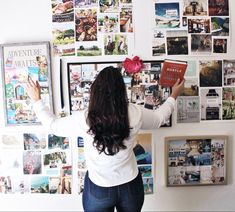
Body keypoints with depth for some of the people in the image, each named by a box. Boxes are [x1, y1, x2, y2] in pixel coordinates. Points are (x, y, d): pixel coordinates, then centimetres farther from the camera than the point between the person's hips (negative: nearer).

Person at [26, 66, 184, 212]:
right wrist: (173, 96, 20)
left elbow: (53, 125, -4)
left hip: (98, 190, -1)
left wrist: (37, 100, 10)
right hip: (131, 186, 2)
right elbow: (160, 117, 3)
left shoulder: (84, 119, -23)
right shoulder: (135, 114, -18)